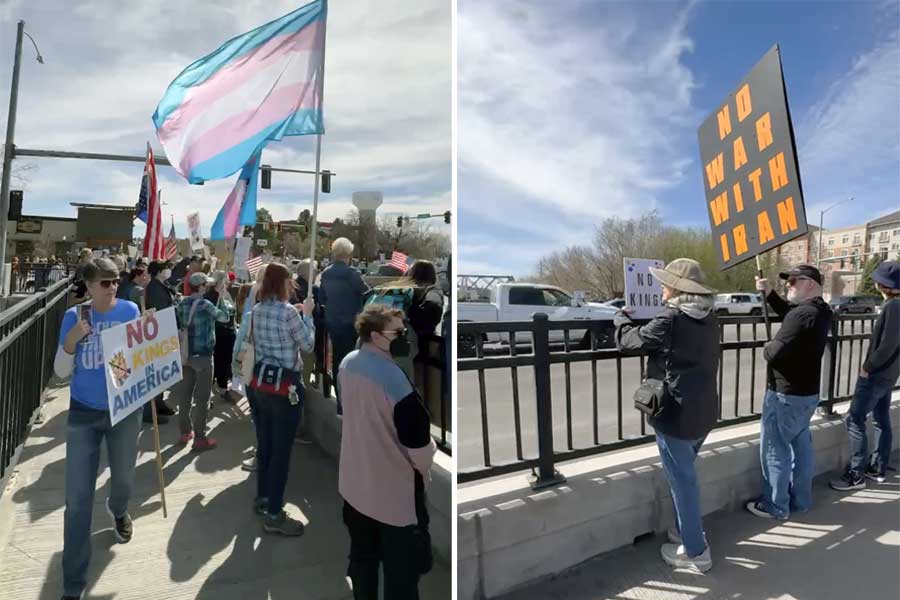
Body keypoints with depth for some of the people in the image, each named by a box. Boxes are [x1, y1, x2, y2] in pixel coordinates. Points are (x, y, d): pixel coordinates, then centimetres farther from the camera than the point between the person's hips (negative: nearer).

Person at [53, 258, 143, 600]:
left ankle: (118, 510, 58)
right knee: (78, 498, 2)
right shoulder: (74, 316, -7)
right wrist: (71, 340, -24)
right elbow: (61, 371, -7)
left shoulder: (129, 310, -6)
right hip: (84, 413, -1)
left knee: (123, 478, 19)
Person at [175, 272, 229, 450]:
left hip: (186, 354, 7)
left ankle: (185, 432, 25)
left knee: (184, 394, 13)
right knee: (202, 397, -1)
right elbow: (224, 317, -7)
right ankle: (200, 438, 4)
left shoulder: (182, 304, 6)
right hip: (202, 355, -7)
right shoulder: (204, 304, -15)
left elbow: (177, 327, 11)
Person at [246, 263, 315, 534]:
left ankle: (263, 498, 35)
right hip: (284, 385, -8)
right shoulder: (288, 311, -17)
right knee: (281, 449, 0)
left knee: (264, 444, 20)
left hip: (259, 381, 8)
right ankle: (274, 514, 8)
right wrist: (307, 314, 4)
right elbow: (307, 345, -7)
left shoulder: (255, 311, 5)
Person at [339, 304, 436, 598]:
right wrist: (425, 464, -2)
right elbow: (416, 436, -23)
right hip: (395, 489, -8)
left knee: (362, 555, 25)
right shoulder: (392, 376, -29)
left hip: (356, 482, 8)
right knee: (401, 570, 8)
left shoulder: (347, 364, -3)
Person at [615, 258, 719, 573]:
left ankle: (696, 552, 18)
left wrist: (621, 318, 10)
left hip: (675, 414, -8)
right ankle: (685, 530, 39)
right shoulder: (709, 319, 3)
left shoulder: (669, 320, -21)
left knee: (682, 482, 6)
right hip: (704, 412, 8)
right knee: (683, 476, 24)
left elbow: (628, 340, -9)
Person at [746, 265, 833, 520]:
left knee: (775, 451, 3)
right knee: (802, 447, 19)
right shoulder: (820, 310, 6)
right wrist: (769, 293, 12)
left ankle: (775, 506, 14)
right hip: (807, 393, 10)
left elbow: (775, 353, -30)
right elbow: (789, 314, 25)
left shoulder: (803, 314, -26)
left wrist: (766, 348, -8)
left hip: (785, 395, -10)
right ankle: (801, 501, 32)